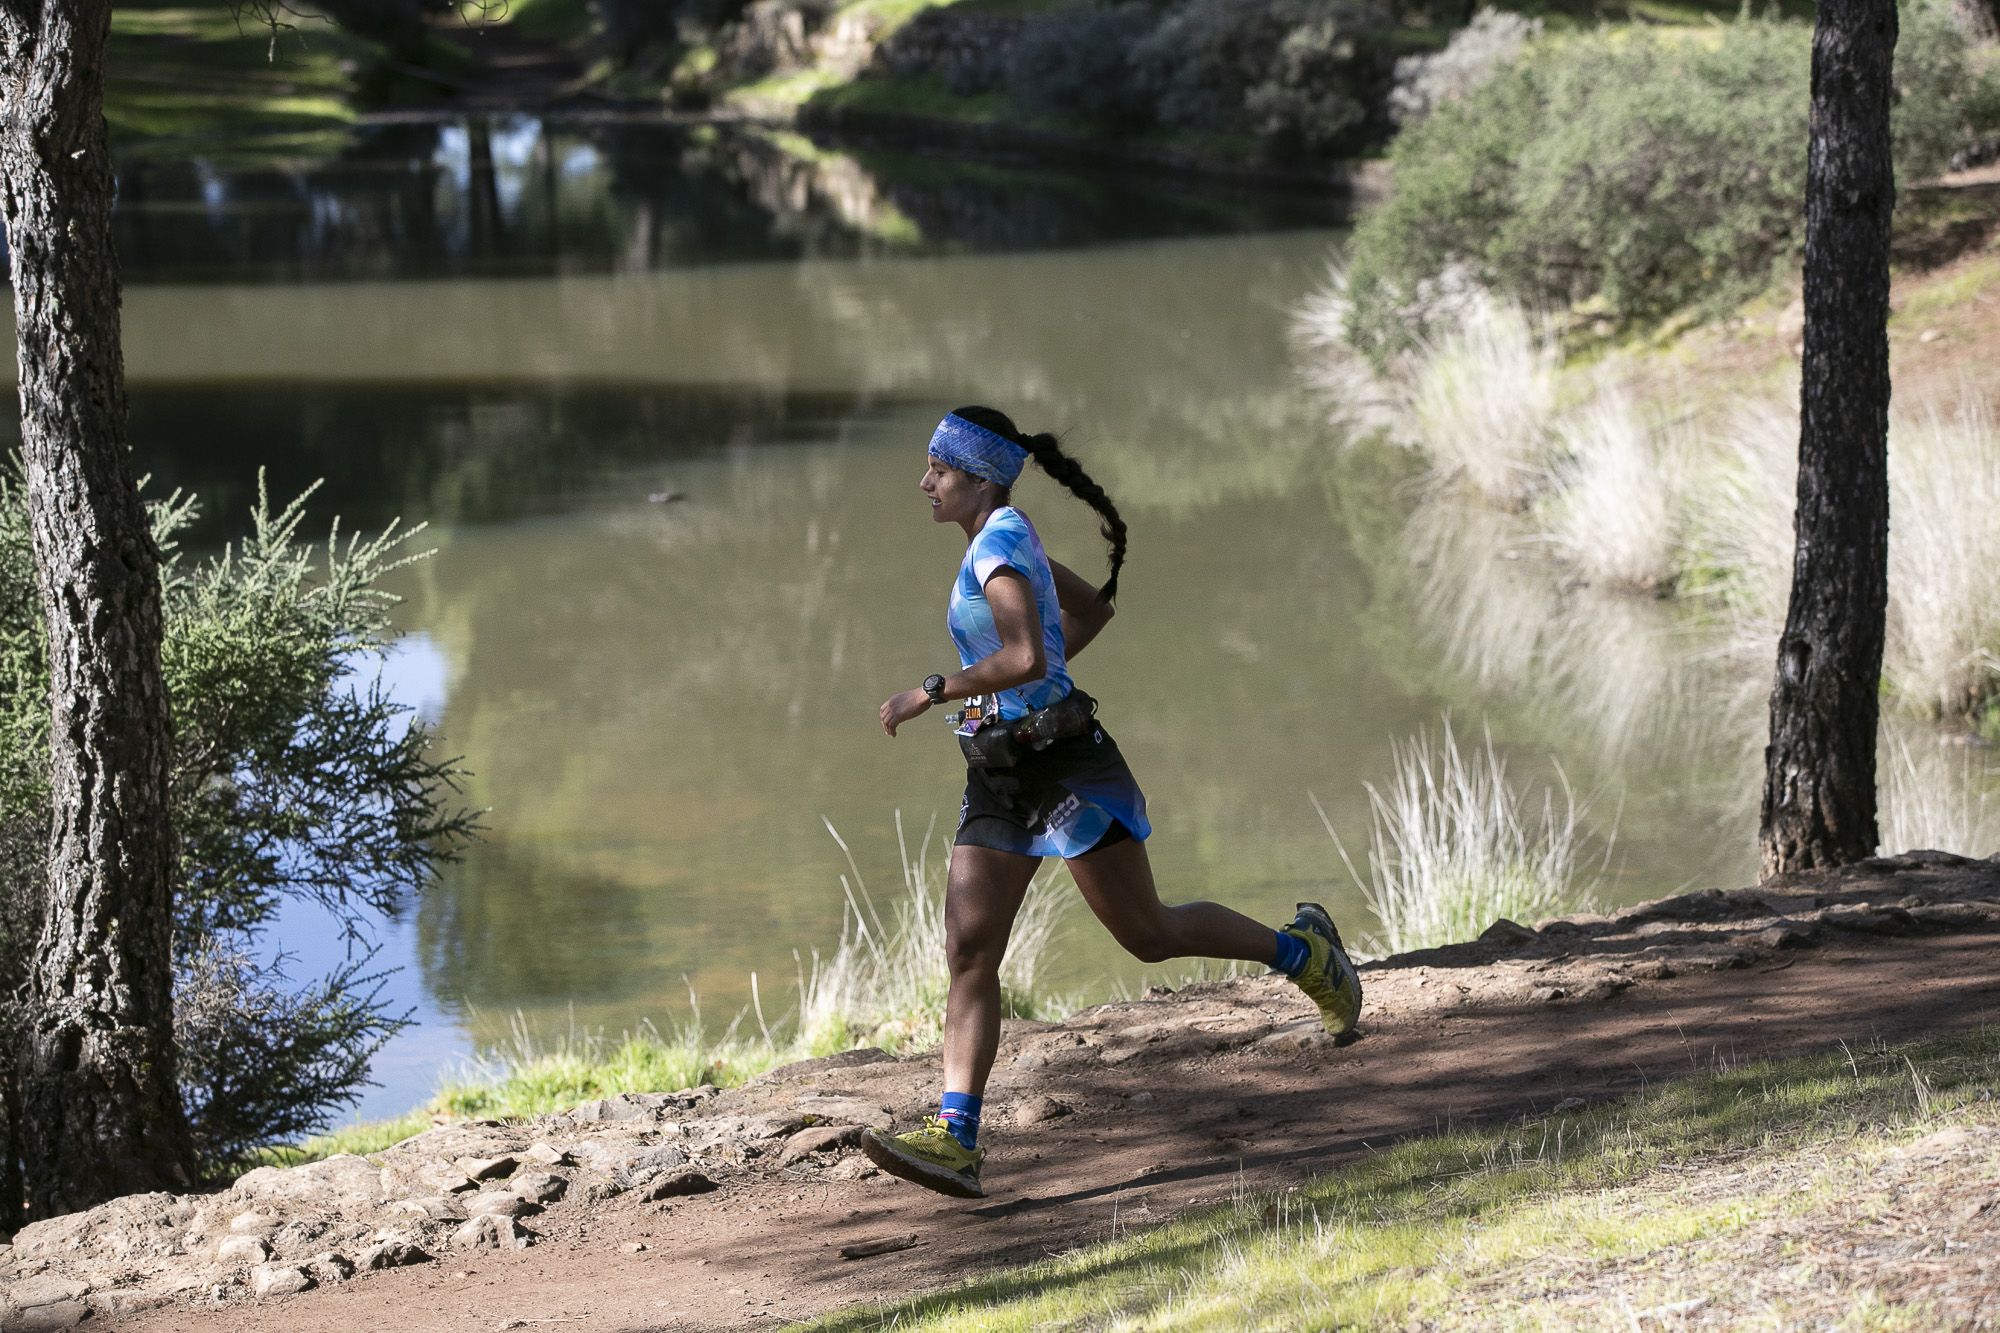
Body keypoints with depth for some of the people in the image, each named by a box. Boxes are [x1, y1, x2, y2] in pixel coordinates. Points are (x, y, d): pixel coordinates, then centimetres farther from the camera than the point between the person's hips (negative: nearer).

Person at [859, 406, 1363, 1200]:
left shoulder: (998, 544, -16)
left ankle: (1304, 952, 26)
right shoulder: (1004, 542, 13)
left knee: (1148, 934, 3)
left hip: (1064, 768, -9)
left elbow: (1026, 658, -30)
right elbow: (1093, 607, 27)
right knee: (967, 954, -5)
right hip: (1000, 779, 9)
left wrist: (928, 694, -23)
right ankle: (954, 1141, -12)